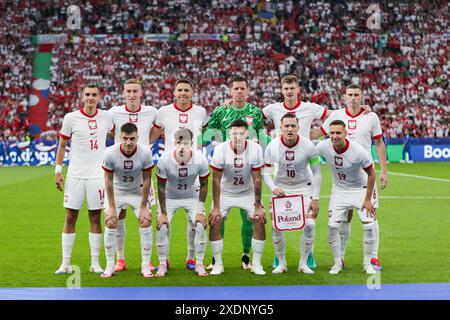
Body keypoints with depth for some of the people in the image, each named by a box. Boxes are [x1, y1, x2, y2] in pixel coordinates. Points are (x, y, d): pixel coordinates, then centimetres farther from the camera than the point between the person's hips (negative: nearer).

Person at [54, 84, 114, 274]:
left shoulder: (106, 116, 3)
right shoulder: (71, 118, -2)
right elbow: (62, 145, 4)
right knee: (70, 218, 2)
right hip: (75, 175, -1)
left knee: (95, 218, 5)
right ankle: (66, 263, 9)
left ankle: (95, 263, 11)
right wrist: (58, 170, -1)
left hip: (97, 175, 1)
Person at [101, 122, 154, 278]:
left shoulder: (145, 152, -25)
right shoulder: (110, 153, -26)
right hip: (116, 191, 0)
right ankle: (109, 266, 3)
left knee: (146, 222, -12)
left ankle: (146, 266, 0)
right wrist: (112, 207, -14)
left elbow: (146, 180, -15)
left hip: (138, 191, 0)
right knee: (110, 223, -10)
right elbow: (108, 181, -15)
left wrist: (143, 206, -13)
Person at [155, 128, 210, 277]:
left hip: (192, 196, 1)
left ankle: (199, 264, 4)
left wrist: (200, 210, -13)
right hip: (169, 197, -1)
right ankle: (162, 265, 4)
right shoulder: (165, 160, -28)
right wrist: (163, 213, -14)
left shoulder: (200, 160, -25)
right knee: (162, 227, -13)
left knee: (201, 225, -12)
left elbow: (203, 185, -11)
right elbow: (161, 188, -16)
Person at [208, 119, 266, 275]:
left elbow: (257, 179, -13)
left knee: (260, 221, -10)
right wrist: (216, 207, -16)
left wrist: (258, 206, -11)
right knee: (214, 223, -12)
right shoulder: (220, 149, -25)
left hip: (247, 192, 1)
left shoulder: (256, 149, -22)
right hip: (225, 192, -1)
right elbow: (216, 180, -17)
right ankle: (218, 264, 3)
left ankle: (256, 264, 4)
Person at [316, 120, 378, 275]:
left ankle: (368, 262, 8)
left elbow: (371, 174, -14)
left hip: (360, 189, -2)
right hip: (339, 190, 2)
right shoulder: (323, 147, -21)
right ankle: (338, 261, 12)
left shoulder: (358, 151, -29)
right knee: (332, 226, -8)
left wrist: (368, 200, -12)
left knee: (369, 225, -12)